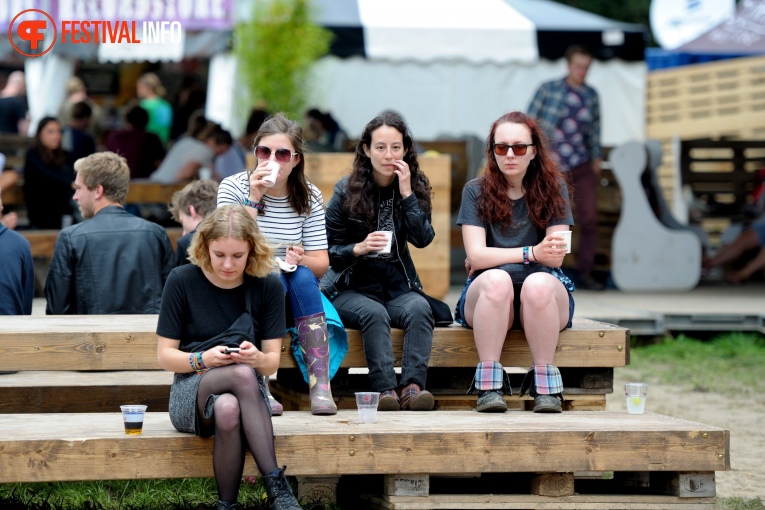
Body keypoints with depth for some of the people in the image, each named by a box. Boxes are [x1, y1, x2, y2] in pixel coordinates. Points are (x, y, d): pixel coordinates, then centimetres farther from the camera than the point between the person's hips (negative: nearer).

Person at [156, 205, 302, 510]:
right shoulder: (182, 281, -5)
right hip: (191, 393, -1)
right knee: (242, 374, -37)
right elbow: (165, 356, -2)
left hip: (249, 392, 1)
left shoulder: (267, 286, 0)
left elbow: (272, 363, 0)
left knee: (228, 409, -40)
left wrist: (257, 358, -25)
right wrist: (203, 359, -23)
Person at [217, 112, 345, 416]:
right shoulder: (234, 188, -6)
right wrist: (253, 199, -27)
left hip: (298, 290, 3)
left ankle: (321, 386, -40)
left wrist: (300, 259, -24)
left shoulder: (310, 197, 3)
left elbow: (321, 263, 0)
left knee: (302, 276, -31)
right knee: (271, 277, -34)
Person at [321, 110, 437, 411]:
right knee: (374, 313, -34)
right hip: (352, 287, -2)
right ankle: (385, 390, -43)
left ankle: (412, 387, -43)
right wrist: (359, 248, -21)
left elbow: (423, 239, -8)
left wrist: (406, 192, -14)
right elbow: (328, 251, -1)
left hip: (397, 286, 2)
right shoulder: (346, 191, -1)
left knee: (419, 308, -31)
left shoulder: (415, 187, 7)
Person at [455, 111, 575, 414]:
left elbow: (556, 257, -5)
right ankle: (489, 385, -31)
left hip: (544, 297, 0)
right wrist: (532, 253, -21)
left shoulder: (553, 189, 6)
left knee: (538, 283, -35)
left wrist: (490, 258, -10)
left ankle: (544, 384, -26)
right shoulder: (476, 192, 5)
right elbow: (476, 255, -7)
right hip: (487, 297, 0)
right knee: (496, 280, -35)